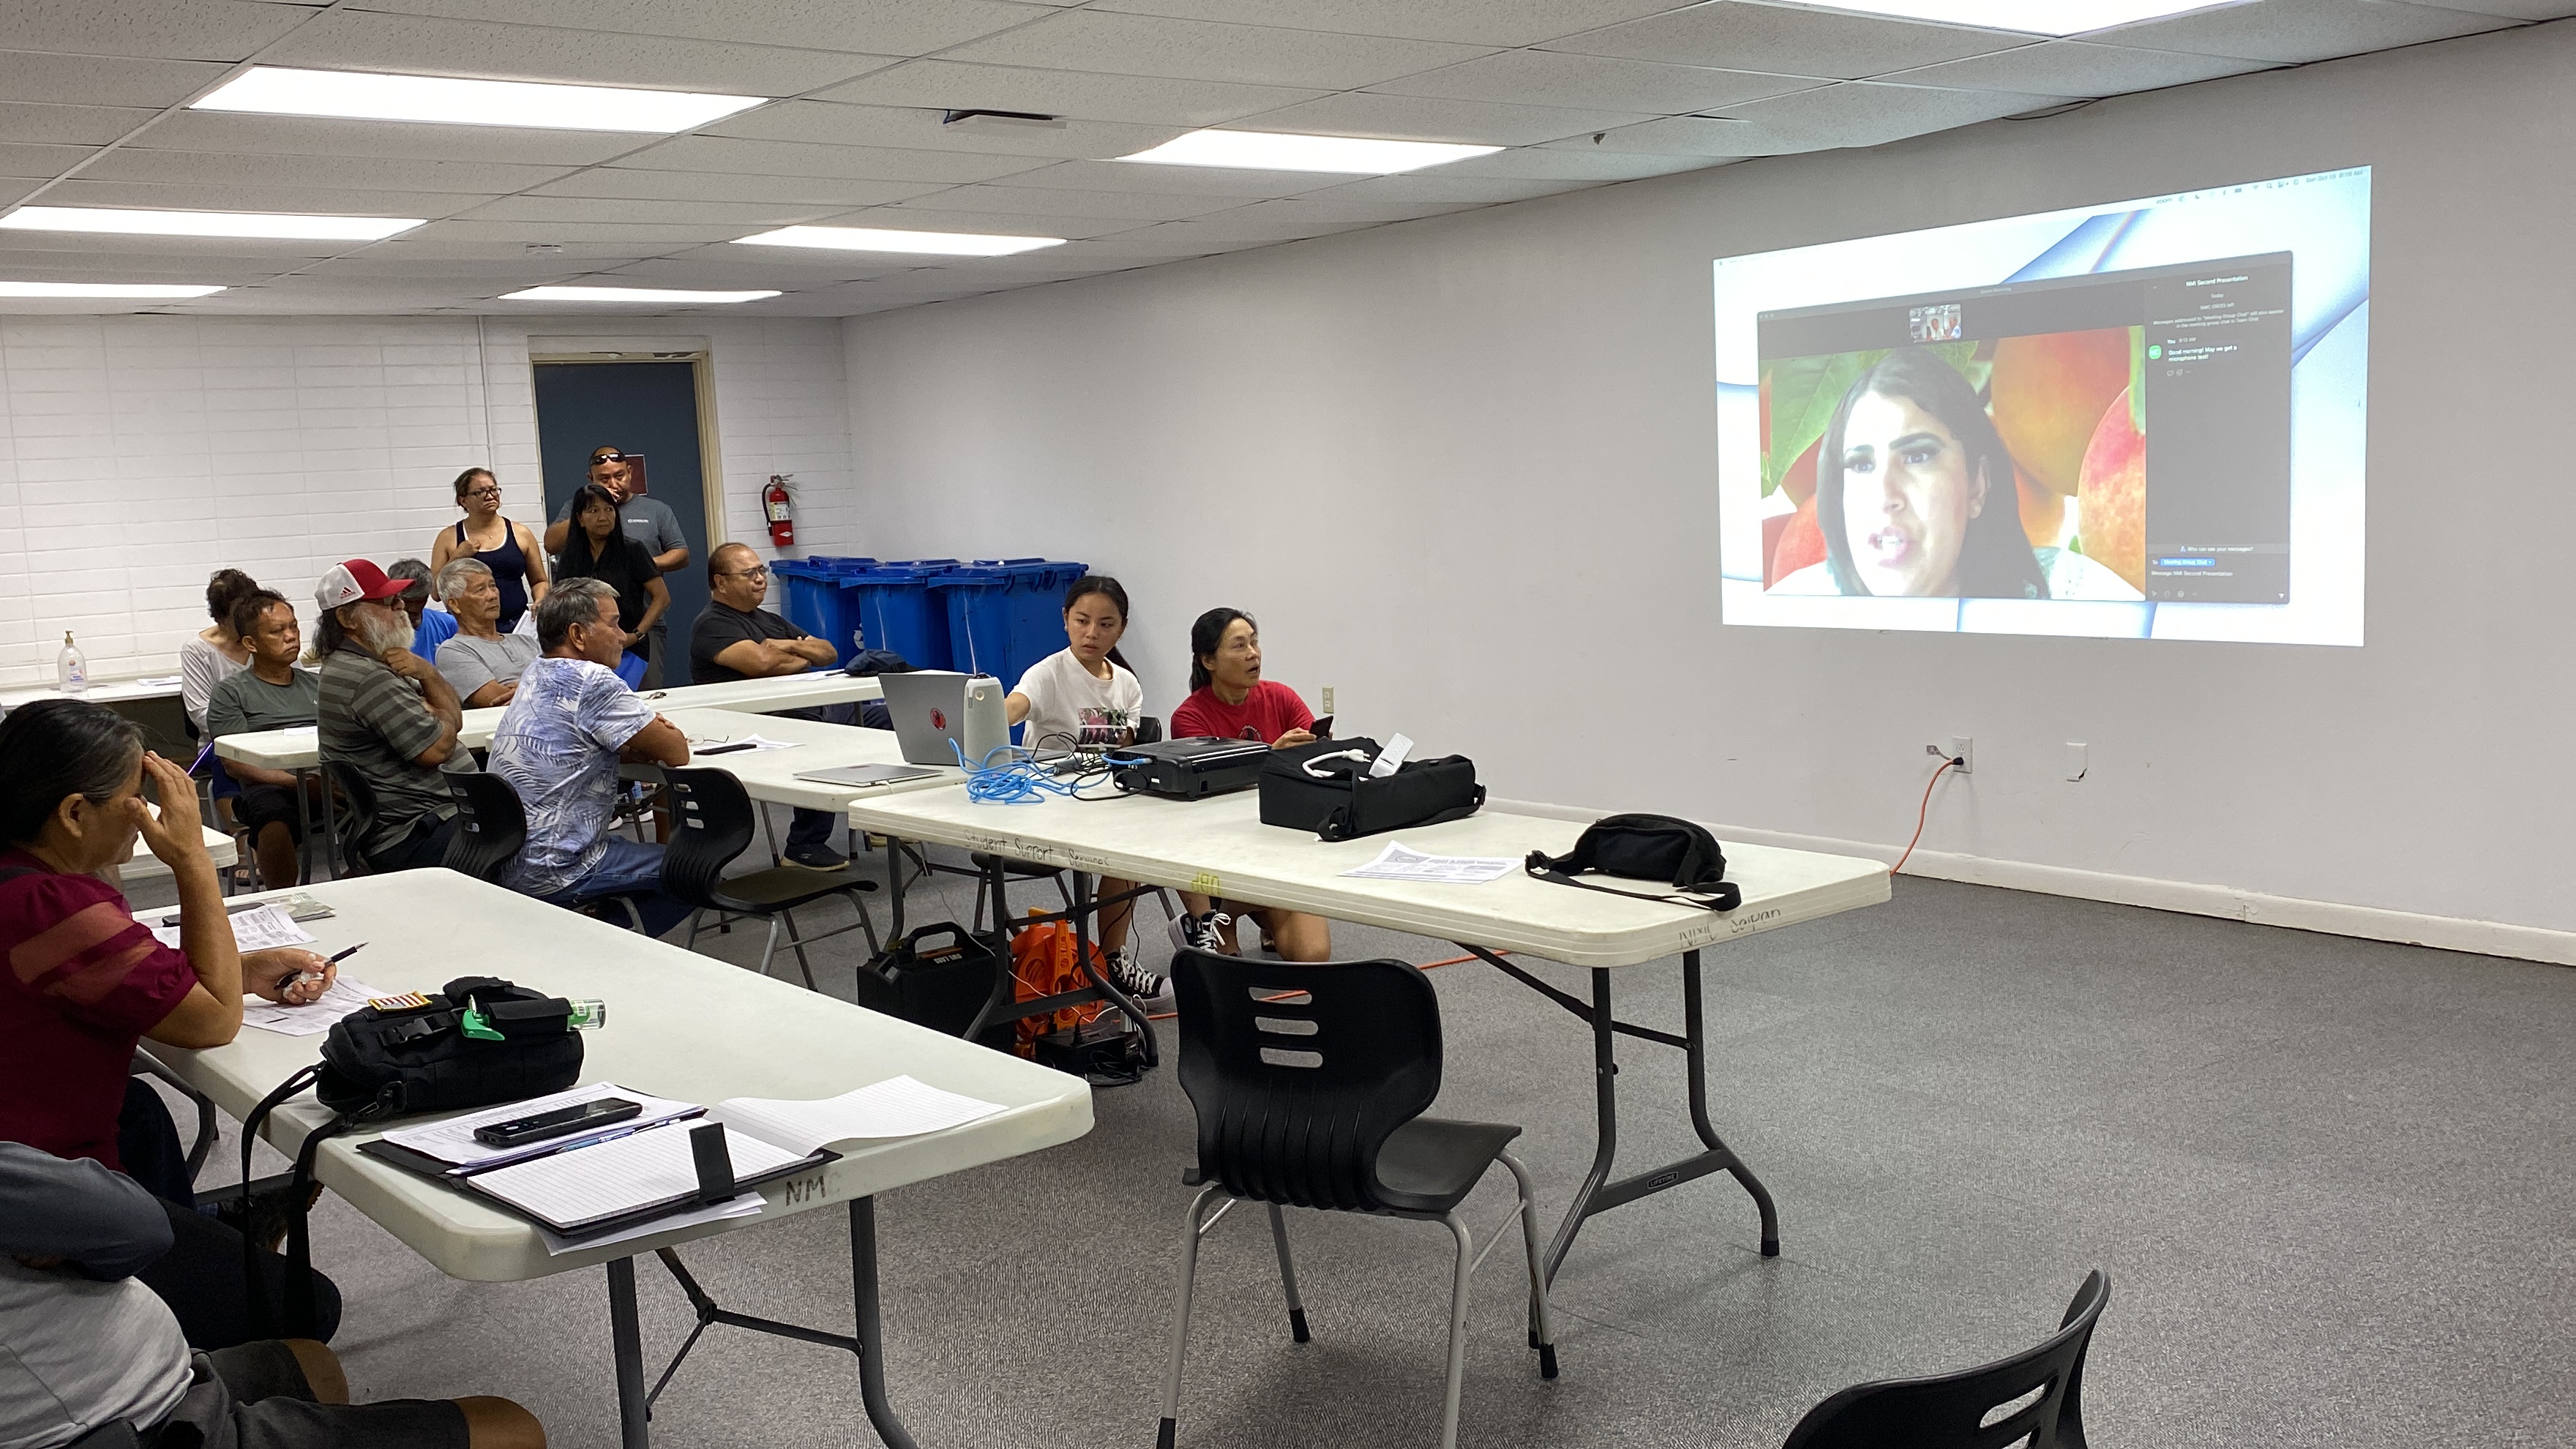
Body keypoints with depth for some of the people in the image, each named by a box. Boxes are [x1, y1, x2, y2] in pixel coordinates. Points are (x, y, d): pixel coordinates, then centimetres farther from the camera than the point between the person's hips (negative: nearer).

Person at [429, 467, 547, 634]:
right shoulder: (449, 538, 9)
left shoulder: (521, 534, 11)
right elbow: (436, 593, 6)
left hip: (516, 626, 1)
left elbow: (539, 581, 18)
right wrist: (456, 558, -5)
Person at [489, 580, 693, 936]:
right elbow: (677, 754, -15)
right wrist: (665, 736, 9)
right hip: (553, 873, -9)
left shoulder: (535, 675, 9)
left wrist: (633, 748, 2)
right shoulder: (592, 682, -18)